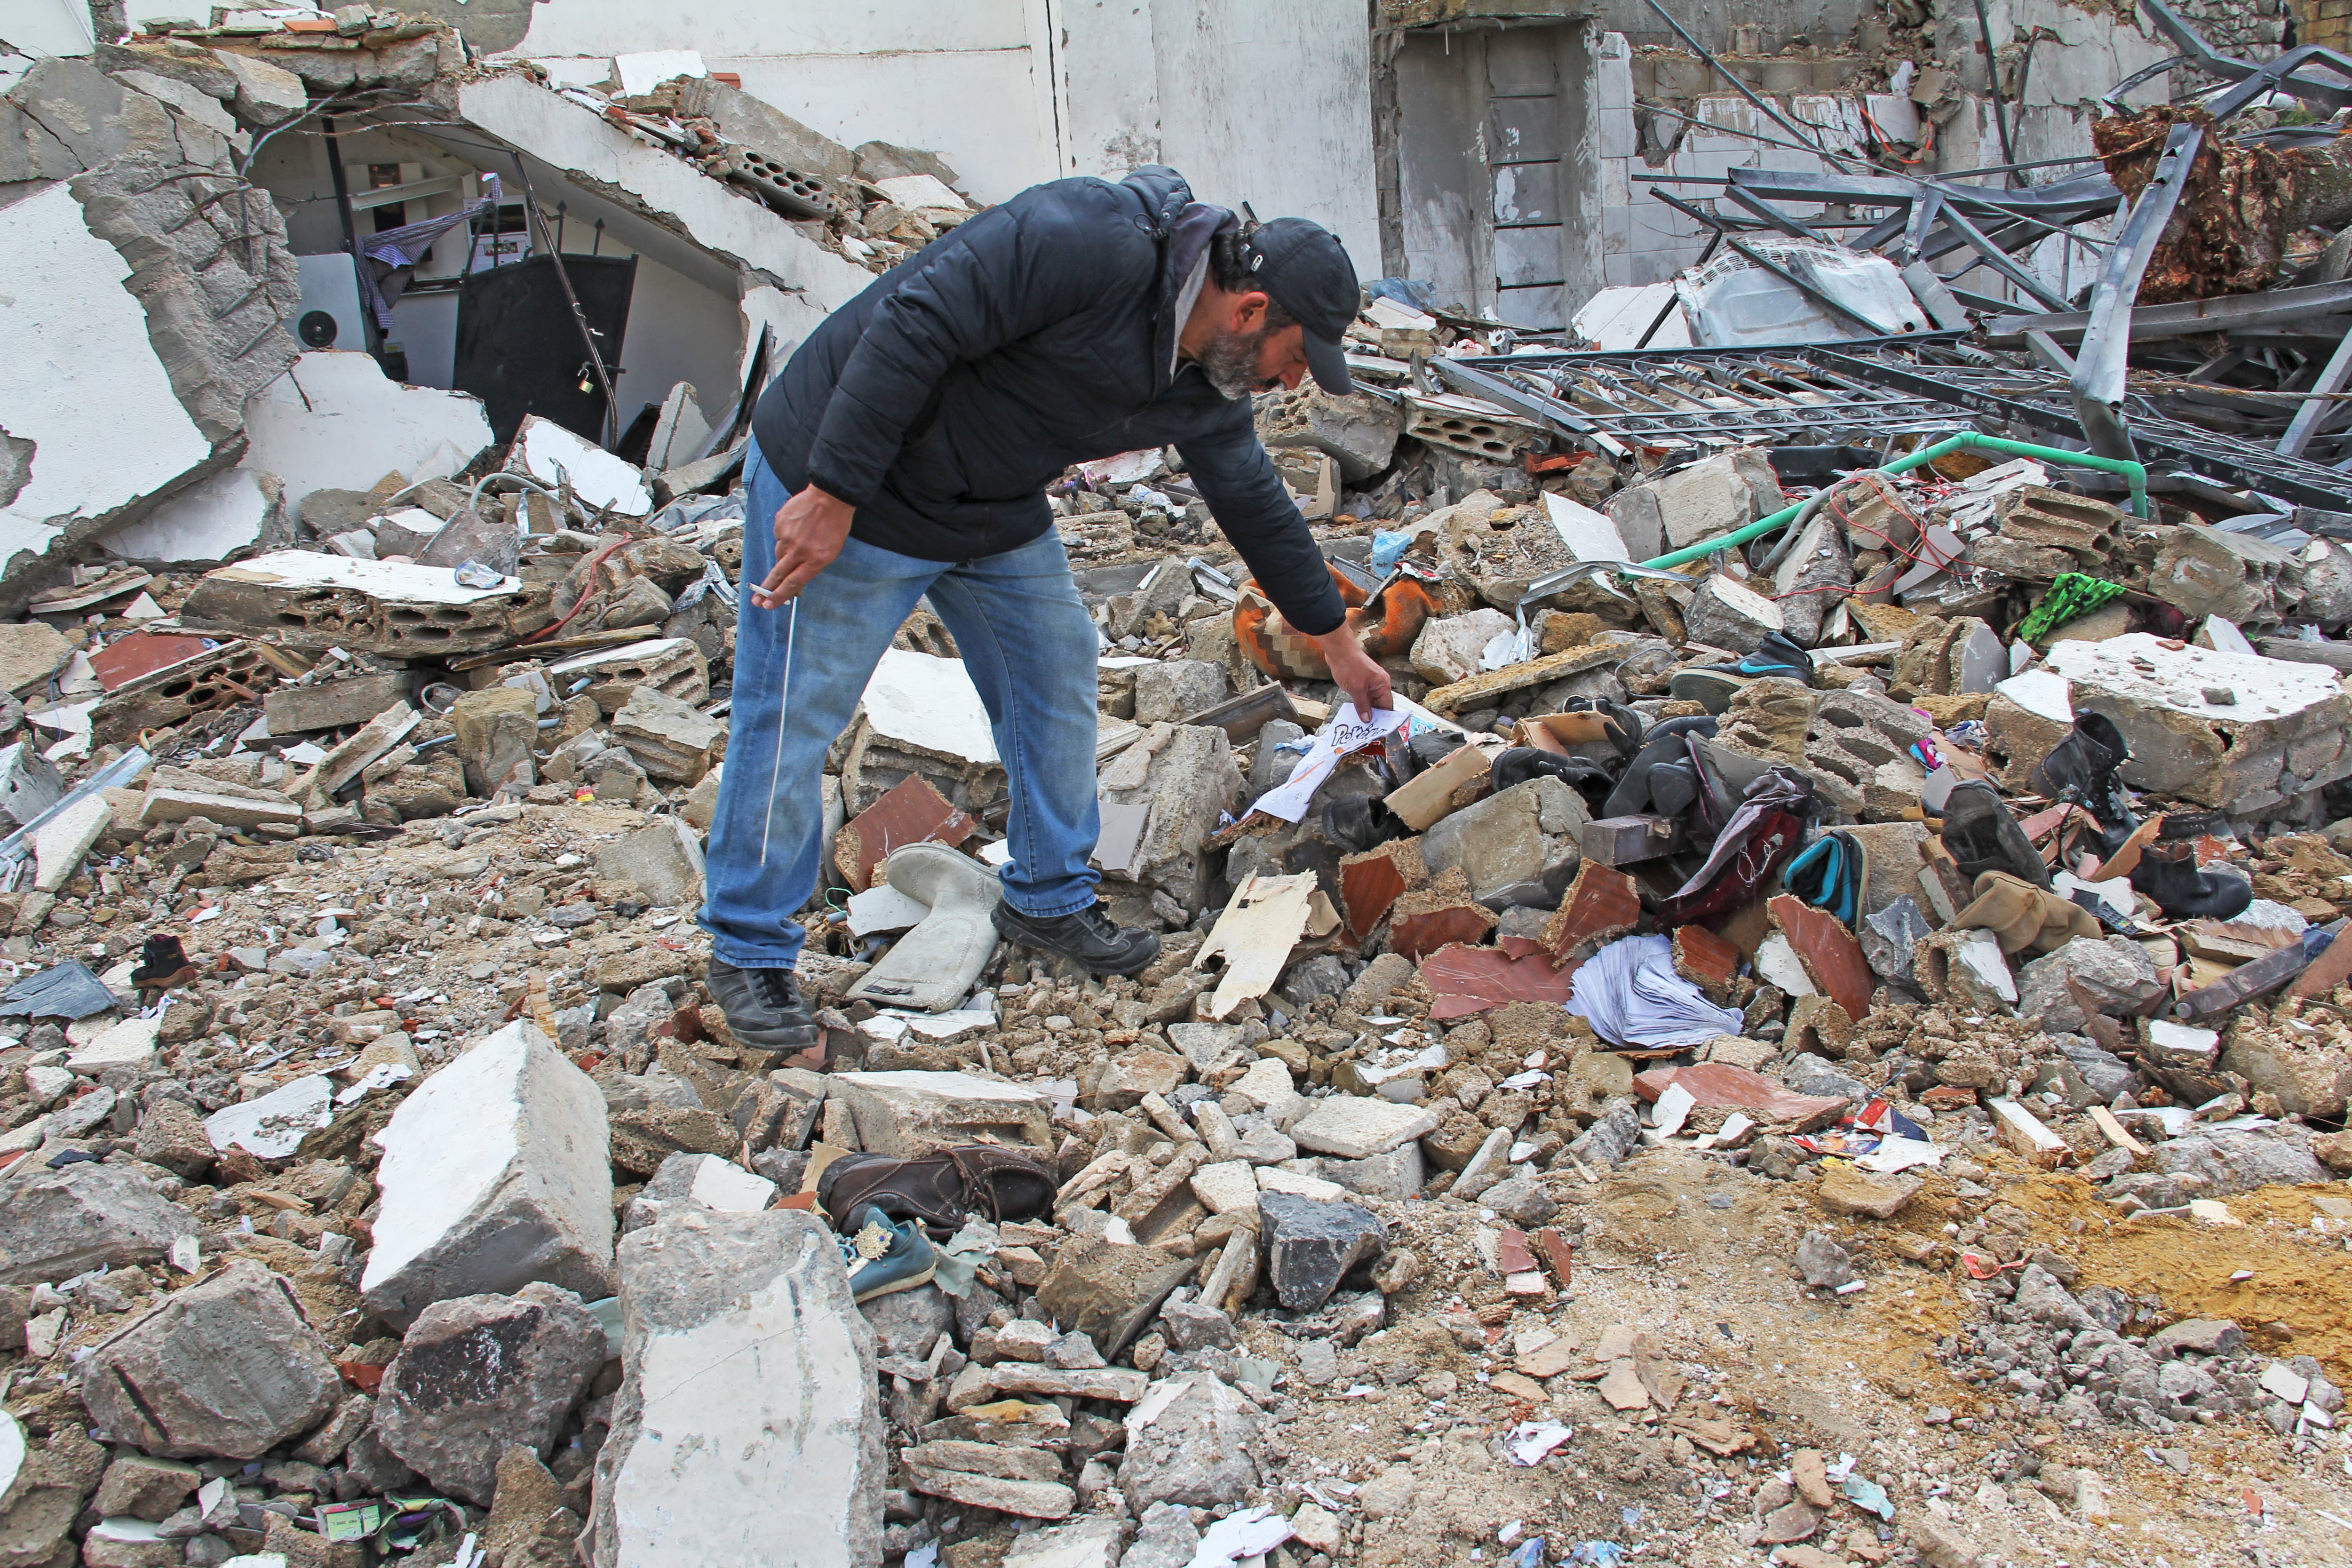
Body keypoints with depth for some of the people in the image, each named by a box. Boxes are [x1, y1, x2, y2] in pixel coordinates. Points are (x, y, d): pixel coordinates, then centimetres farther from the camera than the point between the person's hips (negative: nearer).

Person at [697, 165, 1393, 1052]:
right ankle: (749, 951, 15)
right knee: (792, 720, -1)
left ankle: (1049, 901, 28)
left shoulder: (1207, 387, 0)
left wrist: (1336, 643, 23)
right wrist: (833, 495, -29)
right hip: (834, 486, -8)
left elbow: (1256, 504, 15)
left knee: (1057, 677, 11)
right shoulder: (1087, 245, -28)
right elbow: (913, 327, -31)